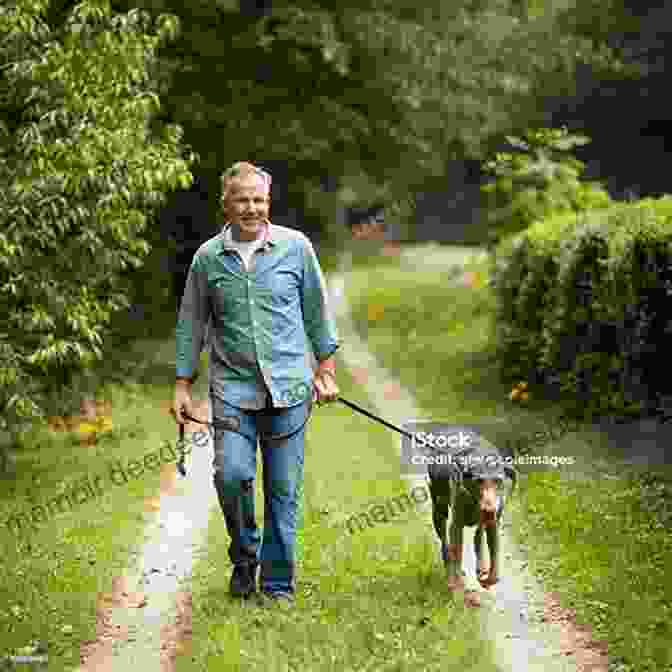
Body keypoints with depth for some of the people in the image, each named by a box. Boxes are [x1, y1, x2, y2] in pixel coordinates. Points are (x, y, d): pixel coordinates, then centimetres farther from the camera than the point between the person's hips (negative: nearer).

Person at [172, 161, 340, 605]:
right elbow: (192, 324, 10)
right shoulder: (208, 258, 4)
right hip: (233, 388, 0)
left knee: (284, 489, 2)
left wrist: (326, 371, 8)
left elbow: (317, 313, 10)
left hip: (289, 386, 0)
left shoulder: (296, 247, 3)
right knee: (232, 474, -16)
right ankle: (244, 556, 11)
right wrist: (183, 385, 7)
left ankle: (278, 583, 15)